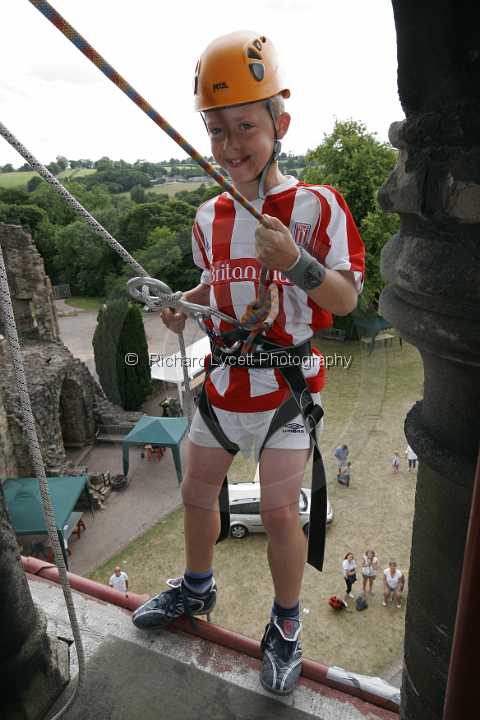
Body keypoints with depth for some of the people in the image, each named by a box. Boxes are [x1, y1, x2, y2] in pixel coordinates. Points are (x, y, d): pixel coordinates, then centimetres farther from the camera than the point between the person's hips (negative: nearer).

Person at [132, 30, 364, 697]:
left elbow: (346, 300, -11)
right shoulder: (210, 216, 6)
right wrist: (182, 303, 0)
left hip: (287, 382, -5)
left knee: (279, 512, -4)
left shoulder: (316, 205, -10)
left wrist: (295, 259, -28)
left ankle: (286, 624, 25)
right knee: (197, 493, 15)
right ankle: (196, 589, 44)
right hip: (223, 378, 6)